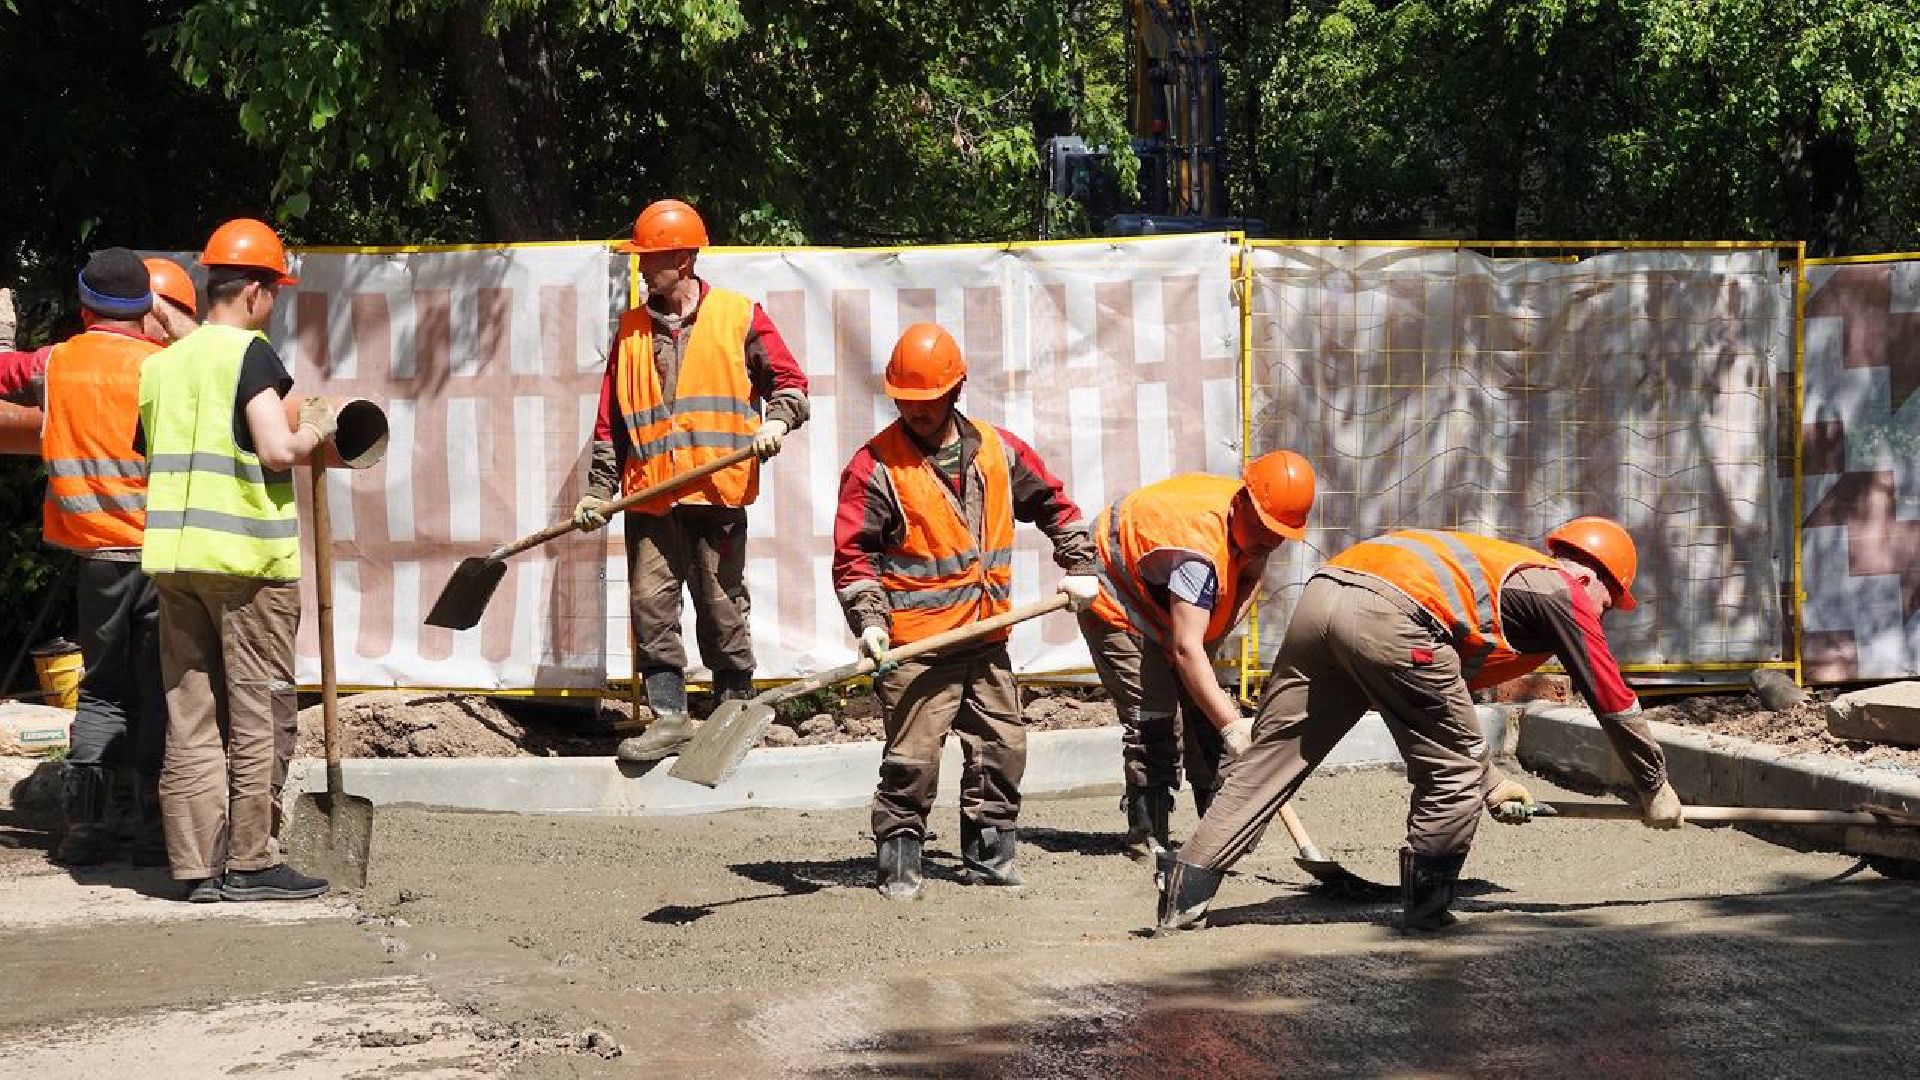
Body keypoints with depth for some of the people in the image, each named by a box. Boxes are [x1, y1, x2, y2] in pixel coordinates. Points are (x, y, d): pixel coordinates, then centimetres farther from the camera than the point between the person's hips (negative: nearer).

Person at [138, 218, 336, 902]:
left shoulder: (161, 364, 14)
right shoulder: (249, 353, -8)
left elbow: (152, 456, 18)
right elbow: (277, 450, -19)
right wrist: (314, 434, 2)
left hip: (171, 556, 7)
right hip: (247, 559, -7)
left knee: (191, 717, 8)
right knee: (259, 715, 1)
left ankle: (197, 865, 7)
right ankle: (250, 863, 1)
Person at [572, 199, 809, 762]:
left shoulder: (738, 316, 3)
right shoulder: (632, 329, 14)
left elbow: (790, 381, 6)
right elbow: (612, 419, 15)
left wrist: (777, 420, -14)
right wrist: (598, 489, 10)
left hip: (717, 491, -3)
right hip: (650, 499, 3)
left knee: (722, 607, 1)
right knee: (651, 605, -3)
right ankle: (670, 716, 2)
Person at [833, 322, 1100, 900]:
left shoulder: (997, 450, 7)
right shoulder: (875, 465, -7)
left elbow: (1052, 502, 20)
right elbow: (853, 554, -9)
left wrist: (1078, 565, 13)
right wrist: (869, 619, -20)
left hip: (987, 638, 5)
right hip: (916, 645, -5)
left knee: (1003, 749, 10)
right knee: (912, 760, -9)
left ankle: (990, 857, 22)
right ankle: (897, 865, 1)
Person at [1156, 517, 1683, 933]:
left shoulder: (1505, 567, 40)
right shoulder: (1564, 590, 18)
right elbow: (1614, 703, 21)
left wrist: (1490, 782, 48)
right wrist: (1655, 790, 33)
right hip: (1390, 614, -8)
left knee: (1269, 757, 8)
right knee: (1455, 772, 10)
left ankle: (1185, 896, 3)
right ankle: (1425, 909, 14)